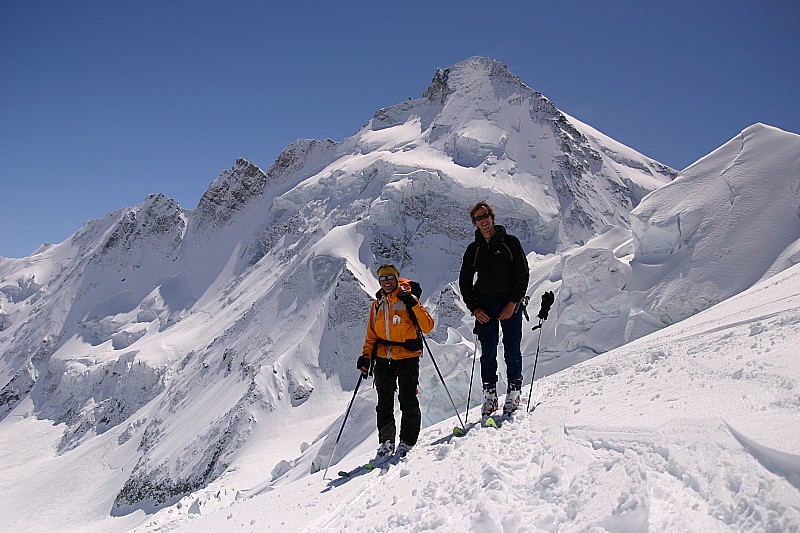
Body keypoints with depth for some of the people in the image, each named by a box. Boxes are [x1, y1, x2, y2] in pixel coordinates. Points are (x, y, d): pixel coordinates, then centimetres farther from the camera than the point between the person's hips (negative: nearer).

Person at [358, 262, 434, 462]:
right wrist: (365, 356, 5)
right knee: (384, 404, 6)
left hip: (408, 358, -4)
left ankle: (407, 443, 11)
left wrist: (413, 305, -20)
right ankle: (386, 444, 16)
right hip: (383, 360, 4)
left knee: (408, 402, -4)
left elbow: (428, 327, -9)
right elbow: (371, 335, 17)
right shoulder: (377, 304, 11)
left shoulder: (408, 300, -2)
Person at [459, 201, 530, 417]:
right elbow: (464, 282, 11)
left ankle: (514, 393, 9)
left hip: (511, 305, -2)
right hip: (485, 307, 2)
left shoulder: (511, 242, 1)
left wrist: (513, 302, -10)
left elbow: (523, 274, -1)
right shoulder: (473, 249, 8)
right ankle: (490, 395, 8)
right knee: (488, 353, 1)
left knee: (512, 351, -1)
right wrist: (474, 308, 0)